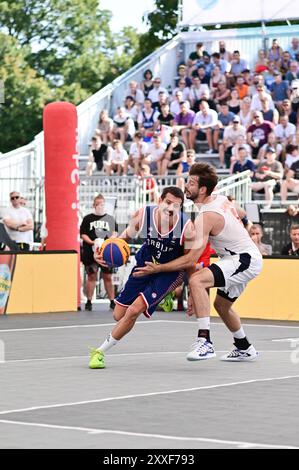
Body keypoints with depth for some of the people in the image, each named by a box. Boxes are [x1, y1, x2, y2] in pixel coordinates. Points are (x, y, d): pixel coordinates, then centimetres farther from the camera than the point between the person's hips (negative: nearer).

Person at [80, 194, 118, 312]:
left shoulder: (110, 218, 11)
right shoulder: (88, 218, 6)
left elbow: (114, 233, 9)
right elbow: (83, 234, 3)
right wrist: (92, 242, -14)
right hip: (91, 252, -1)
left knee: (107, 277, 4)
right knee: (91, 276, 1)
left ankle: (112, 301, 8)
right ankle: (89, 301, 6)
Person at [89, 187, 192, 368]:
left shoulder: (186, 227, -27)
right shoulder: (143, 215, -21)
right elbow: (126, 236, -1)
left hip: (169, 272, -4)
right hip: (144, 265, 4)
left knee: (133, 311, -16)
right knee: (119, 315, 8)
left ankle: (100, 352, 3)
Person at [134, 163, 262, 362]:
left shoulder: (206, 217, -22)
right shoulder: (222, 199, 4)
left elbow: (190, 260, -24)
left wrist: (156, 269, -18)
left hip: (244, 260, -10)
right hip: (248, 256, 10)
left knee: (196, 280, -29)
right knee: (221, 304, 27)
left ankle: (205, 341, -33)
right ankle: (245, 349, 46)